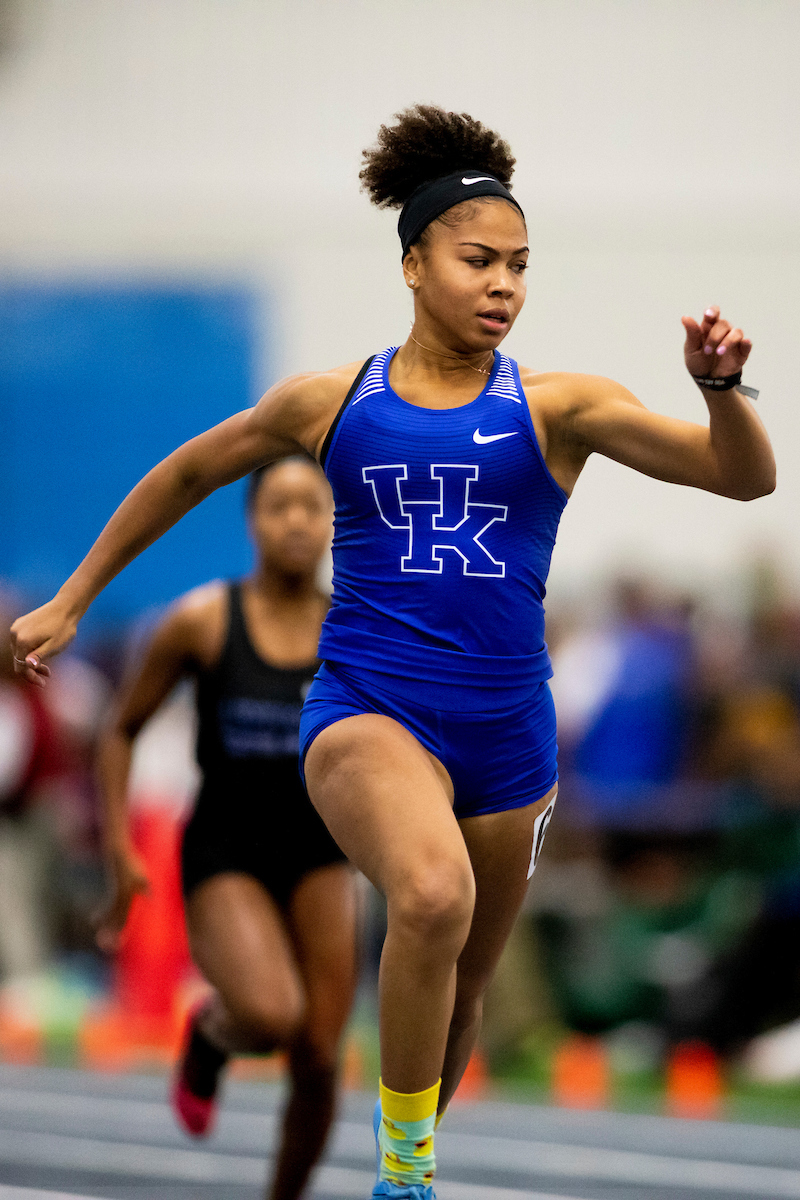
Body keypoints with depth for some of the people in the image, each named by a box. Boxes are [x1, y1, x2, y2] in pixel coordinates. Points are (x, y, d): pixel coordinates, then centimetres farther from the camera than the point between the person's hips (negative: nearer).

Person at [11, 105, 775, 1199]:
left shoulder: (555, 408, 0)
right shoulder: (332, 403, 2)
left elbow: (745, 477, -7)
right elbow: (188, 473, 17)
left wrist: (720, 387, -28)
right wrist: (71, 601, 21)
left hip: (506, 730, 2)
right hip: (367, 709, -2)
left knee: (460, 990, 15)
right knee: (433, 896, -33)